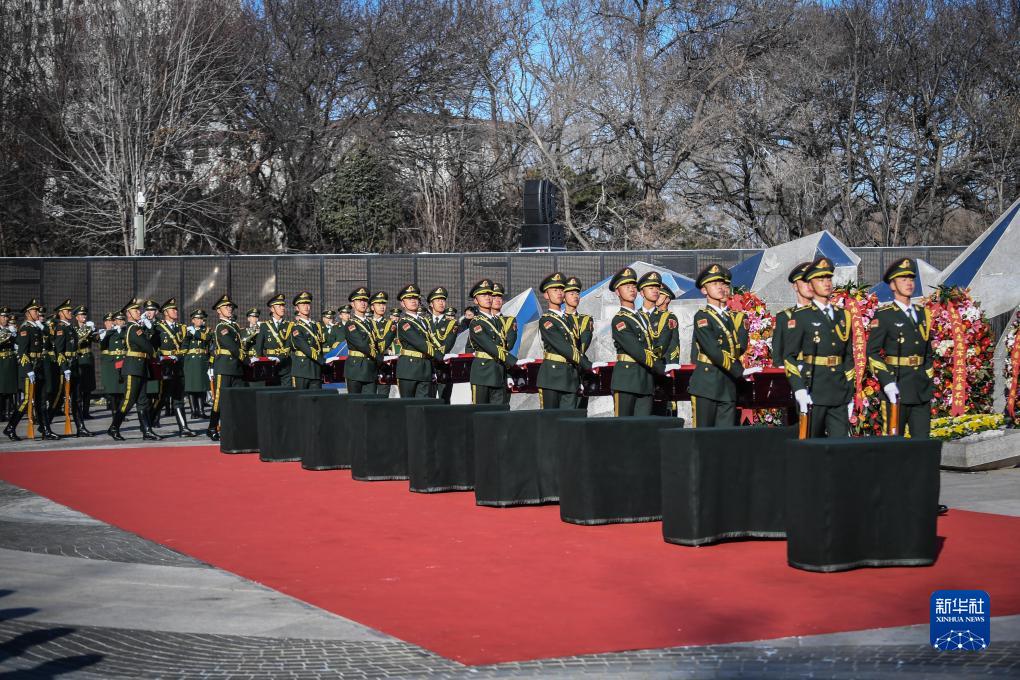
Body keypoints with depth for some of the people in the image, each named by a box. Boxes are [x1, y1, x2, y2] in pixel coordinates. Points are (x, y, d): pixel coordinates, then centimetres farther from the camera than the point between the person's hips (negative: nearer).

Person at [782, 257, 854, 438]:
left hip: (839, 395, 4)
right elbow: (789, 356, -5)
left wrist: (849, 394, 13)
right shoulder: (801, 317, 0)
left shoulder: (843, 316, 15)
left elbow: (848, 357, 18)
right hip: (812, 393, -4)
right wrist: (799, 390, -14)